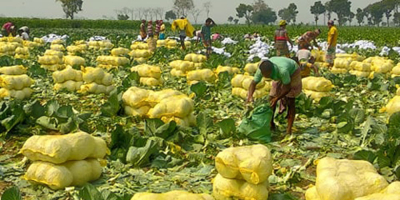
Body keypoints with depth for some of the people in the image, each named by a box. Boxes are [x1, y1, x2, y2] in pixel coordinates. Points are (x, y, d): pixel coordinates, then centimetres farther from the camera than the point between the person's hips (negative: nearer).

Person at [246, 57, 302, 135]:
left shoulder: (282, 70, -46)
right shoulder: (262, 69, -31)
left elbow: (288, 88, -33)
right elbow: (253, 83, -20)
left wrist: (277, 99, -34)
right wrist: (250, 97, -35)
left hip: (292, 72, -5)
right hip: (279, 76, 5)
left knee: (290, 100, -12)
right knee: (272, 97, -2)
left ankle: (289, 130, -11)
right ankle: (271, 125, 13)